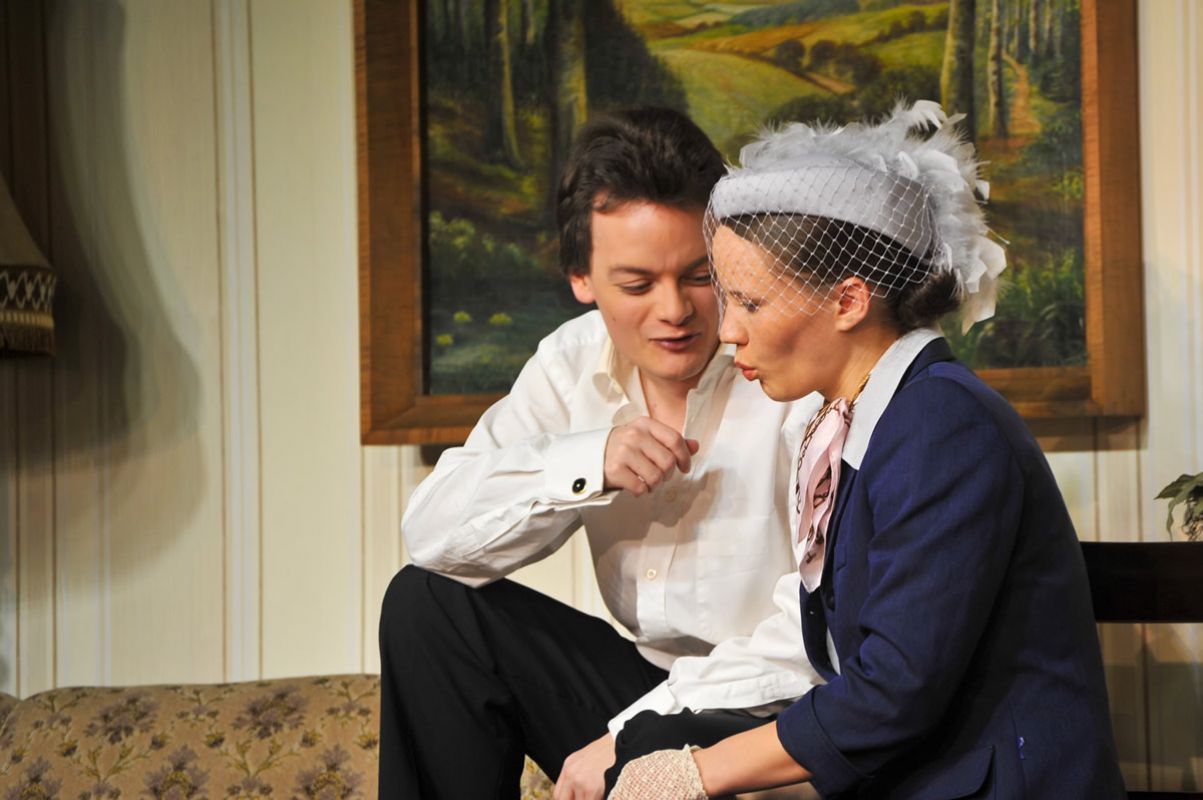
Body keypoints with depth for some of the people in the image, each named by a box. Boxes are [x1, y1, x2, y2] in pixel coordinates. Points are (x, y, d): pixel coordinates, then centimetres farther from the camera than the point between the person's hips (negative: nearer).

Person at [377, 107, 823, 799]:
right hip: (653, 691, 6)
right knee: (427, 603, -1)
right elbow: (433, 533, -6)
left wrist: (629, 735, -22)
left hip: (775, 713, -6)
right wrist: (587, 464, -22)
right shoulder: (574, 364, 2)